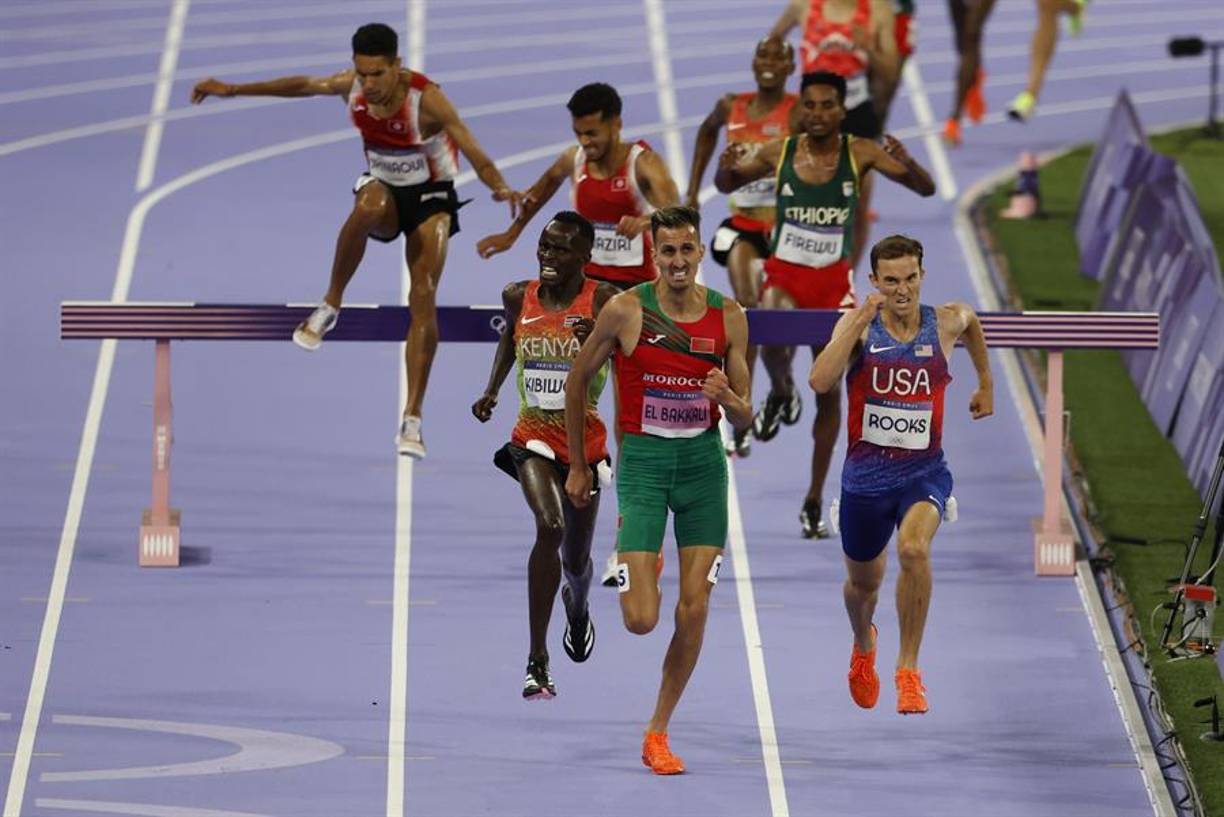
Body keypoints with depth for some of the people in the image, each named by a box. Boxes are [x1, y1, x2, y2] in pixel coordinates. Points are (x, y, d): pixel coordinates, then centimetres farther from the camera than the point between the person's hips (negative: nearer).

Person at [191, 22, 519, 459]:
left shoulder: (425, 98, -28)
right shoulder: (351, 87, -15)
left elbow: (472, 150, -32)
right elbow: (303, 85, 4)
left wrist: (500, 188, -52)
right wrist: (232, 90, 11)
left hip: (430, 194, -2)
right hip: (384, 186, 2)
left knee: (423, 299, -17)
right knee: (368, 207, -37)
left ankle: (412, 419, -16)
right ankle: (330, 306, -19)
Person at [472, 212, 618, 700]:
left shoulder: (603, 302, -12)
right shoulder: (519, 297, -1)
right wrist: (492, 390, 13)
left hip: (585, 440, 0)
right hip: (533, 437, 0)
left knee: (576, 558, 15)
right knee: (549, 527, -27)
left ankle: (578, 605, 55)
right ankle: (538, 660, -25)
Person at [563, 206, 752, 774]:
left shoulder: (728, 318, -2)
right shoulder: (626, 311, -9)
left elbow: (744, 419, 4)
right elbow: (578, 380, 5)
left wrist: (727, 397, -20)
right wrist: (577, 466, 8)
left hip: (704, 464, 2)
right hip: (643, 464, -2)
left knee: (694, 610, -2)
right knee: (641, 620, -9)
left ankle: (657, 734, 12)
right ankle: (626, 561, 28)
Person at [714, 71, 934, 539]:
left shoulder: (860, 154, -7)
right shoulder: (779, 154, -5)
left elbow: (926, 189, -8)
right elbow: (727, 185, 11)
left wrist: (906, 165, -31)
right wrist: (727, 168, -13)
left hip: (834, 279, 1)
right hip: (785, 272, -1)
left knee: (830, 391, 5)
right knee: (773, 334, -35)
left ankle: (814, 501, 18)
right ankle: (781, 392, 2)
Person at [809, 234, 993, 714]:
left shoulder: (945, 323, -3)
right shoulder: (857, 325, -9)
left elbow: (971, 322, 23)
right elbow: (821, 381, -25)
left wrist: (986, 383, 30)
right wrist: (862, 321, -26)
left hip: (924, 472, -1)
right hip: (866, 474, 1)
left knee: (914, 549, -31)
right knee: (863, 581, 19)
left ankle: (908, 670, -19)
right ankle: (863, 646, 56)